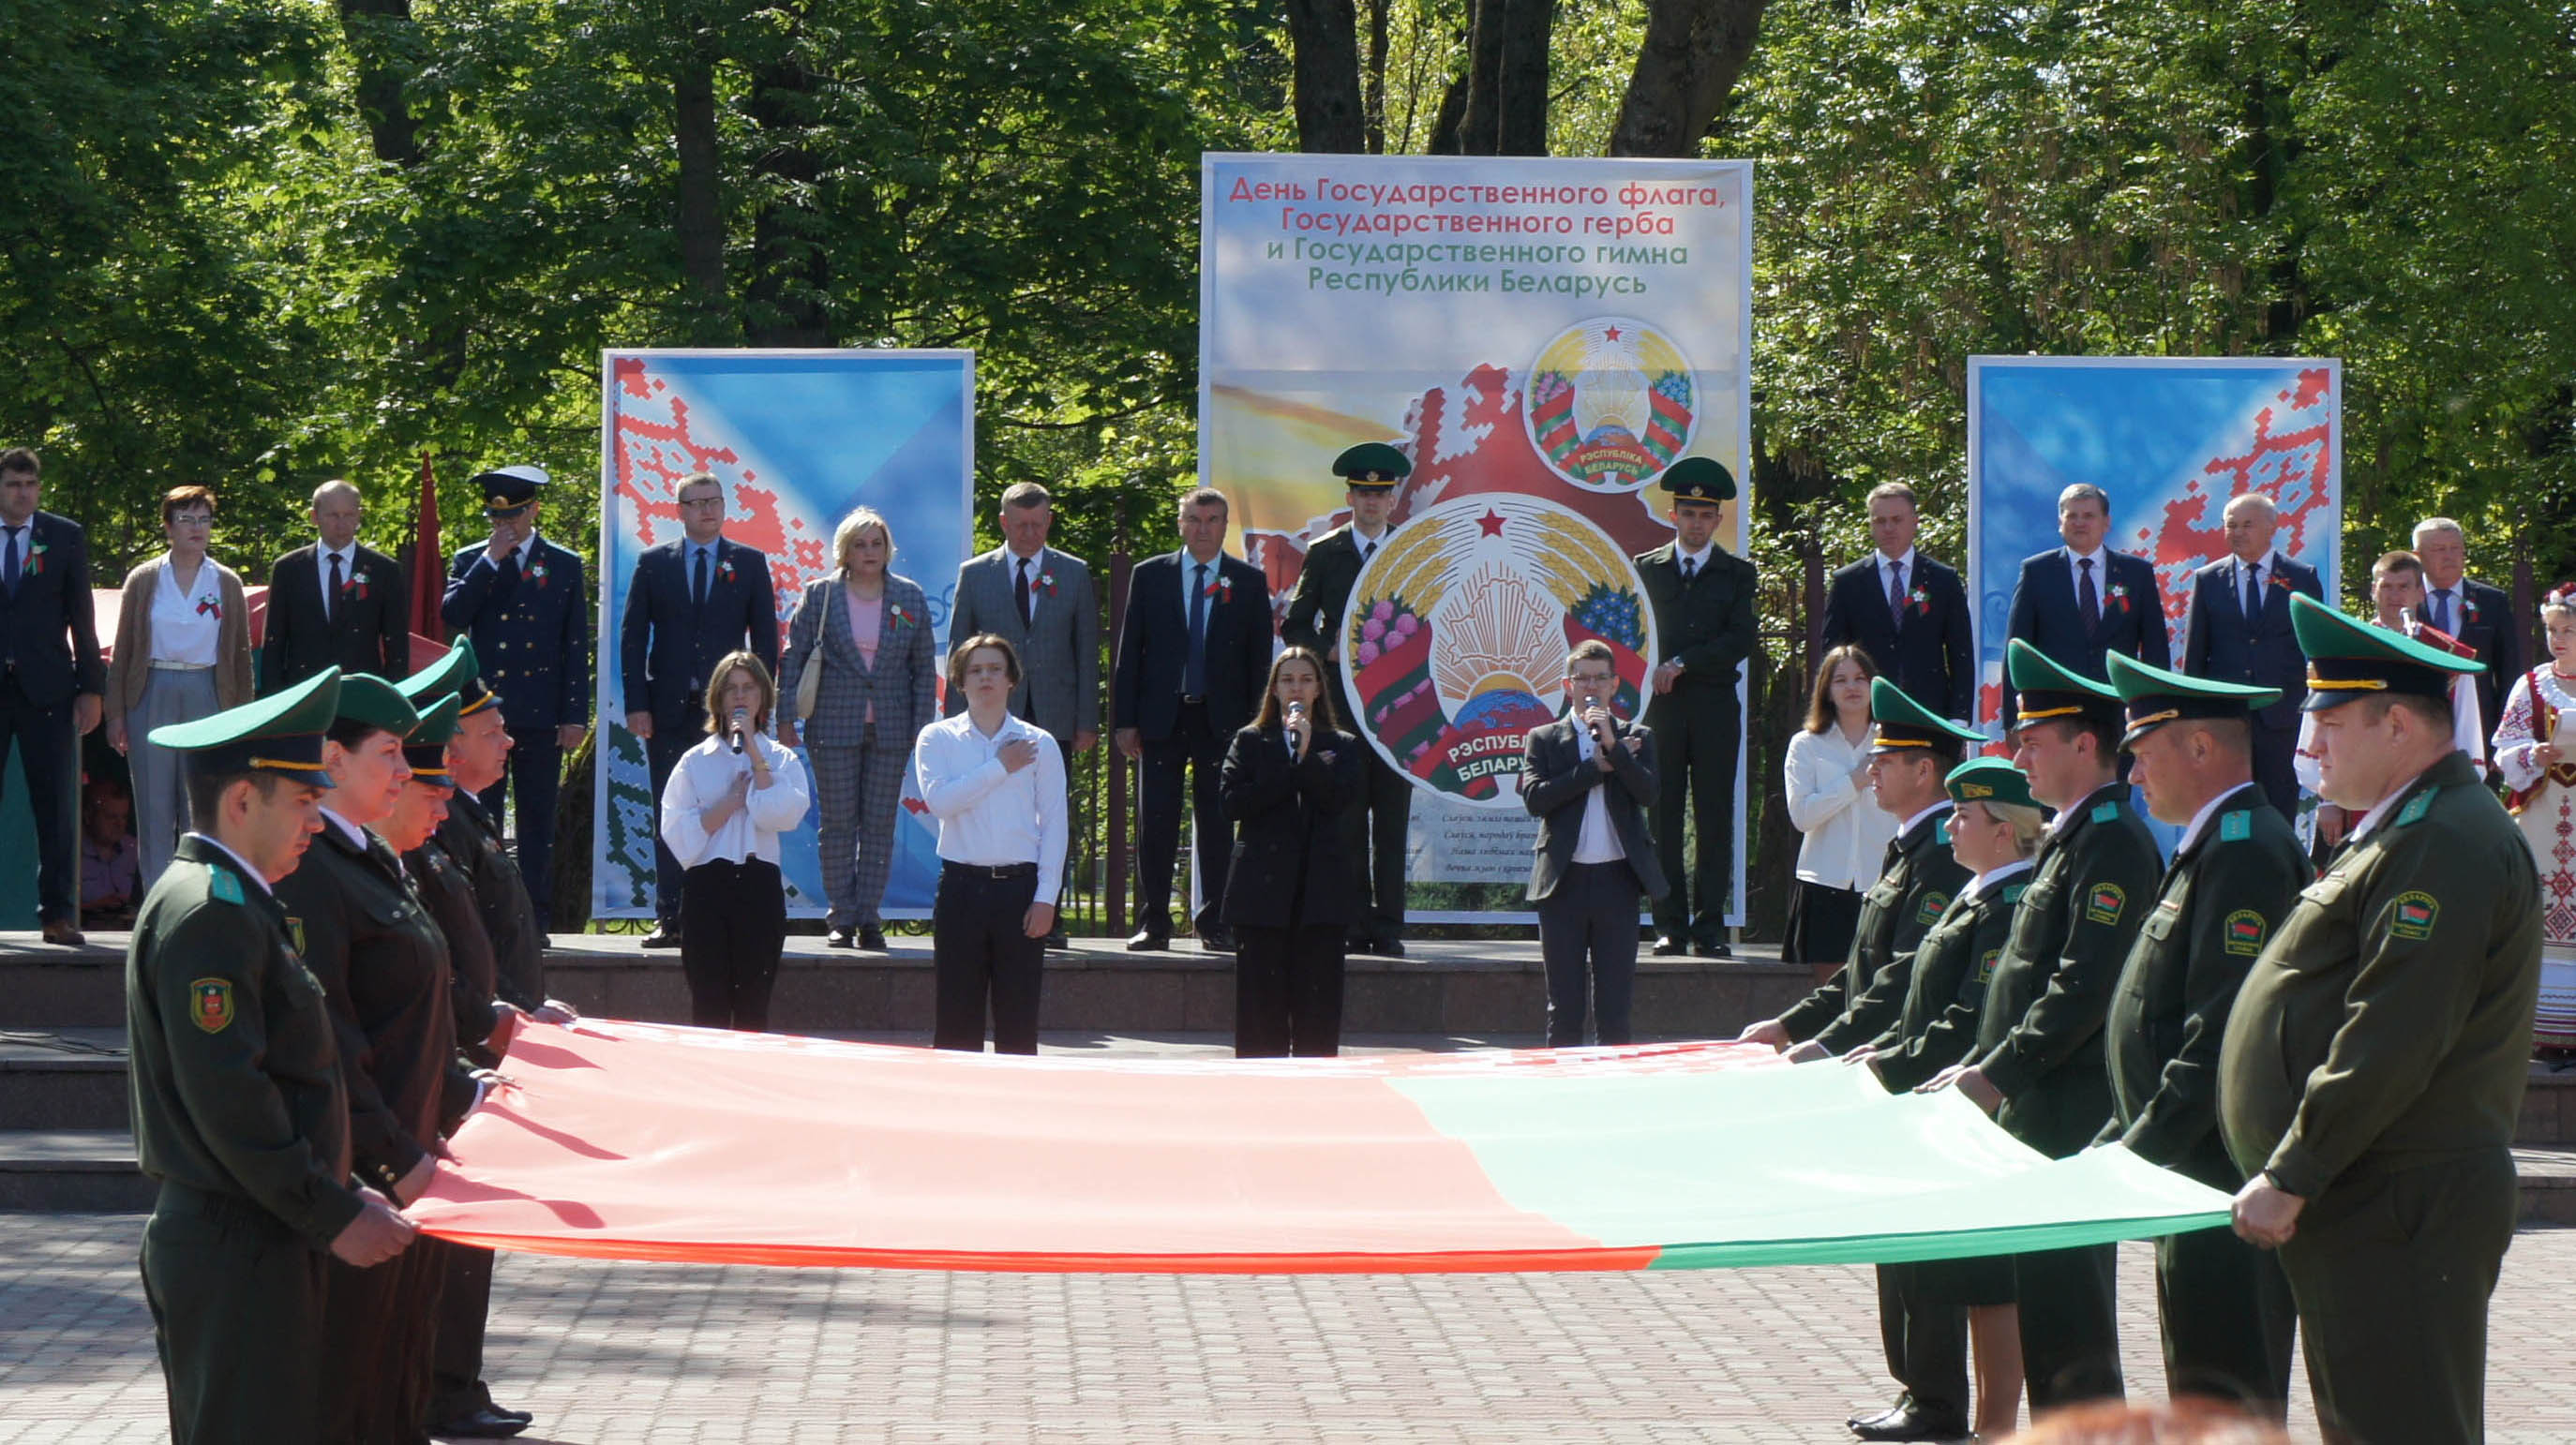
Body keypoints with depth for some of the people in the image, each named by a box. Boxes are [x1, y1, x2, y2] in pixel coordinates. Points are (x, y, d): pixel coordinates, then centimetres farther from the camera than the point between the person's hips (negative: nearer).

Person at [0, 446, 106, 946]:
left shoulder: (66, 537, 7)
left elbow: (82, 617, 6)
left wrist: (91, 688, 1)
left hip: (45, 686, 0)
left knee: (55, 805, 0)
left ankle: (57, 913, 4)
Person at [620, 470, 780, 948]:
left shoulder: (750, 563, 8)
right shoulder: (653, 563, 9)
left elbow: (765, 638, 7)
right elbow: (632, 636, 6)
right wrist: (636, 703, -3)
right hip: (670, 711, 1)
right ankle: (669, 918, 3)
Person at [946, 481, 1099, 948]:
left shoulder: (1074, 574, 8)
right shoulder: (975, 574, 7)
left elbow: (1087, 652, 8)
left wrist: (1087, 721, 1)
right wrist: (956, 719, 0)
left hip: (1054, 718, 0)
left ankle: (1050, 918, 5)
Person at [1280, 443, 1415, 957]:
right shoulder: (1324, 553, 9)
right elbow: (1294, 625, 10)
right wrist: (1329, 652, -7)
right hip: (1340, 698, 0)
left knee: (1393, 821, -1)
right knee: (1346, 820, -2)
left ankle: (1388, 928, 2)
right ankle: (1355, 926, 2)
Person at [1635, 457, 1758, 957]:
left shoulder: (1737, 573, 9)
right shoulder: (1647, 568, 13)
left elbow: (1740, 640, -2)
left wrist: (1682, 664, -9)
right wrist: (1654, 676, -4)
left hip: (1714, 708, -1)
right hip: (1661, 708, 1)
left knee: (1714, 818, -3)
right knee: (1663, 817, -2)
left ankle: (1709, 925, -1)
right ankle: (1670, 924, 1)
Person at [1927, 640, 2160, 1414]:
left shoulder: (2114, 840, -15)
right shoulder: (2070, 835, 17)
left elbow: (2086, 987, -21)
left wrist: (1998, 1075, -17)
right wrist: (1981, 1062, 13)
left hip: (2074, 1115, -10)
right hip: (2040, 1107, 10)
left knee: (2064, 1293, -7)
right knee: (2046, 1287, 13)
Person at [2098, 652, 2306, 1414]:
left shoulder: (2248, 851, -16)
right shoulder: (2210, 847, 18)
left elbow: (2224, 1033, -22)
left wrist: (2140, 1151, -20)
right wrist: (2119, 1141, 18)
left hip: (2228, 1180, -11)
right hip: (2197, 1183, 11)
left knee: (2230, 1404, -10)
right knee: (2199, 1402, 13)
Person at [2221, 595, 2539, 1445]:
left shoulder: (2444, 846, -17)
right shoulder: (2408, 833, 19)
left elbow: (2392, 1042, -24)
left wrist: (2289, 1179, -20)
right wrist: (2291, 1174, 19)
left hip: (2396, 1215, -11)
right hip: (2368, 1204, 11)